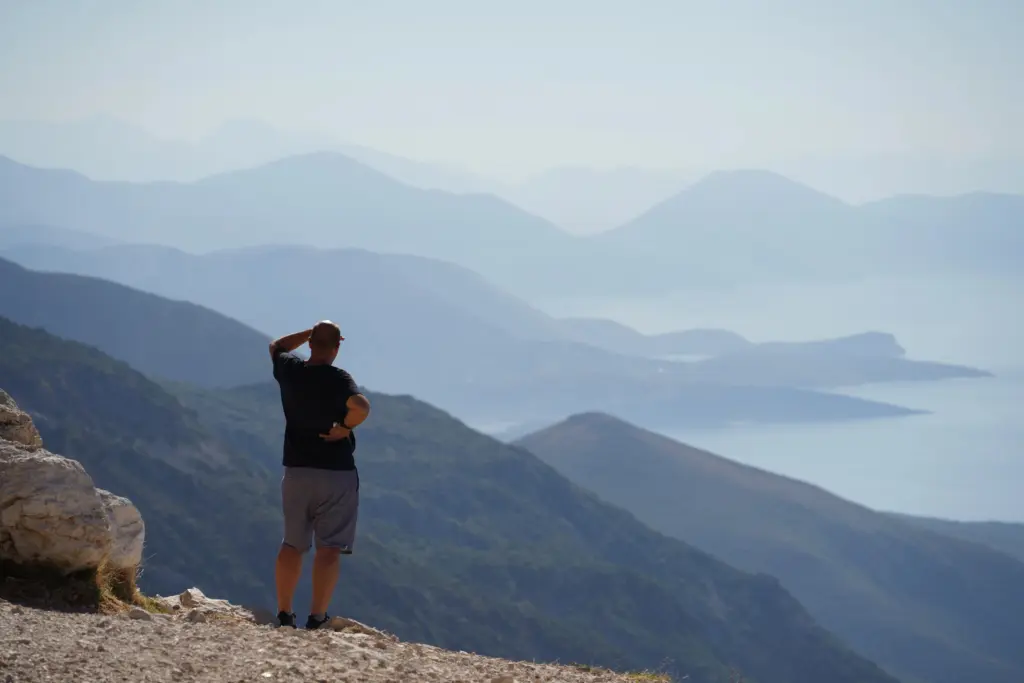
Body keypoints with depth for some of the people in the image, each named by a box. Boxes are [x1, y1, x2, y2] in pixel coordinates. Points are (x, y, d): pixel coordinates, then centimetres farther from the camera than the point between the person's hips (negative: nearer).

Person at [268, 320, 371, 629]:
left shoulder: (290, 370, 0)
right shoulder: (338, 379, -14)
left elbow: (276, 347, 23)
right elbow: (361, 406, -34)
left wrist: (311, 333, 19)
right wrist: (345, 428, -16)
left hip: (296, 470, 5)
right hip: (336, 473, -5)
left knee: (292, 544, 16)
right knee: (329, 547, -4)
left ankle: (284, 614, 18)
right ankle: (317, 618, -11)